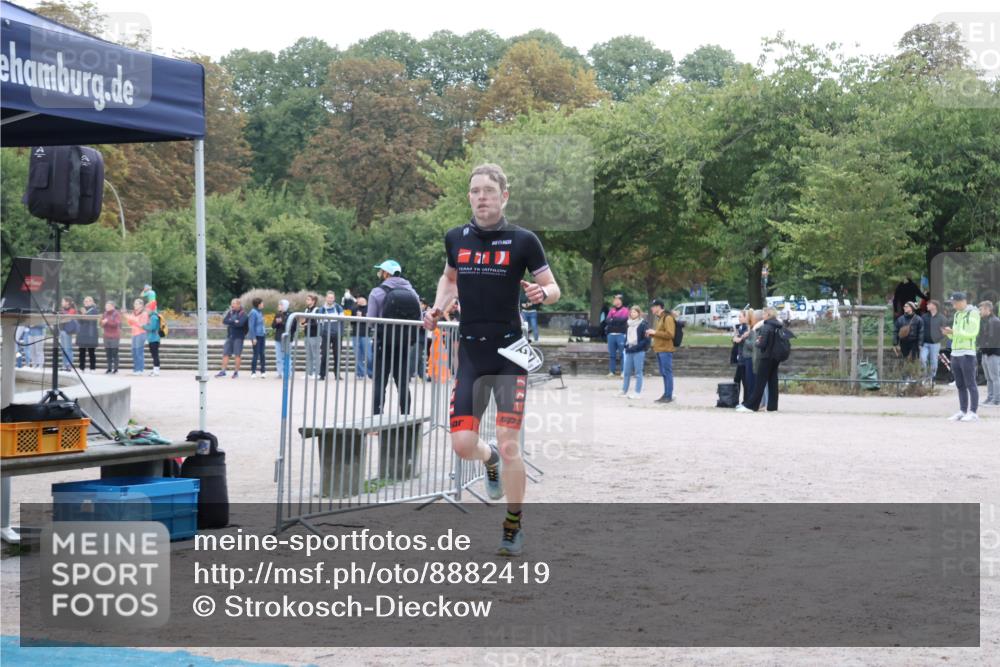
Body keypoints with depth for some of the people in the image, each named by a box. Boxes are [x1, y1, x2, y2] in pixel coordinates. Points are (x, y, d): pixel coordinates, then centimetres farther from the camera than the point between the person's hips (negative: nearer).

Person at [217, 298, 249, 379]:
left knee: (237, 355, -1)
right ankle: (223, 371, 9)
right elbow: (224, 321, 1)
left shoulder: (243, 314, -5)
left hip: (238, 337, -5)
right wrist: (234, 322, -9)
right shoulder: (230, 312, 12)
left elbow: (240, 323, -19)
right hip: (229, 336, 5)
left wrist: (230, 322, -8)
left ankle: (236, 372, 6)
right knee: (225, 354, 4)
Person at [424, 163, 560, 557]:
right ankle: (491, 461, 37)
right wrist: (439, 306, 7)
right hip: (471, 352, 3)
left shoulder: (523, 241, -5)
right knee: (462, 444, -2)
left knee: (509, 444, -8)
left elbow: (554, 289, 2)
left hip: (509, 351, -3)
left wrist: (542, 293, -21)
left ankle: (513, 528, 10)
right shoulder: (456, 239, 6)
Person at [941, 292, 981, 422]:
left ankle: (973, 413, -6)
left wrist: (954, 331, -18)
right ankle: (962, 411, 11)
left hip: (967, 353, -8)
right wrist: (949, 333, 3)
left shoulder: (973, 313, -5)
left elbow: (972, 333, -14)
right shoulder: (957, 315, 19)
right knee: (960, 385, 8)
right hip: (955, 353, 8)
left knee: (970, 384, -6)